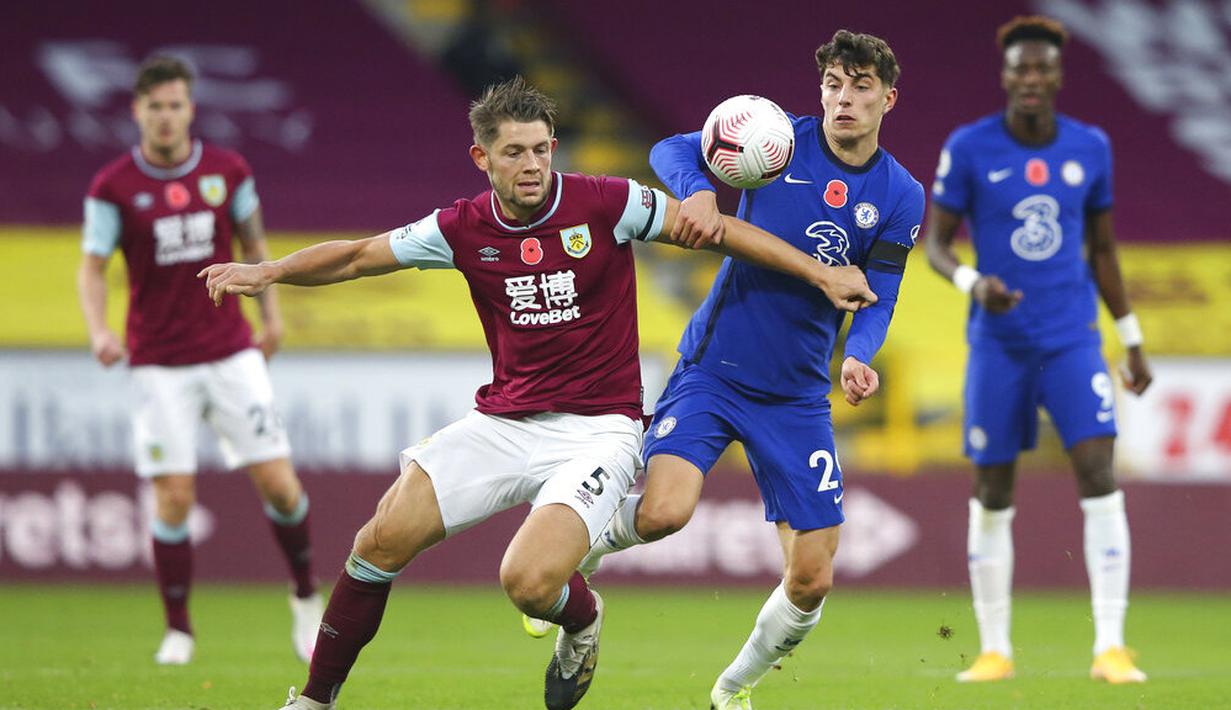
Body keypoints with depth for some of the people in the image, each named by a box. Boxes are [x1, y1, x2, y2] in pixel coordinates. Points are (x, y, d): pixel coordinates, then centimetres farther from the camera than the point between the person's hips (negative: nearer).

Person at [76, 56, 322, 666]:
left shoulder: (227, 171, 1)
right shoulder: (112, 187, -6)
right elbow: (92, 267, -3)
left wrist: (271, 315, 15)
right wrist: (99, 331, -20)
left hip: (231, 352, 2)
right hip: (159, 363, -2)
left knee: (278, 484, -4)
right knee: (174, 497, -8)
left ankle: (306, 597, 21)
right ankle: (178, 630, 9)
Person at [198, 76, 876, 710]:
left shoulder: (603, 204, -9)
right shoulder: (464, 229, 1)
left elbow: (717, 229, -1)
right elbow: (356, 256, 8)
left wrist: (818, 272, -2)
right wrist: (267, 272, -7)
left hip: (596, 431, -4)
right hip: (502, 421, 4)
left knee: (528, 582, -25)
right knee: (383, 538, -11)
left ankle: (582, 619, 13)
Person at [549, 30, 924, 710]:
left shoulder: (900, 196, 2)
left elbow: (876, 300, 1)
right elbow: (672, 150, -8)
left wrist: (857, 356, -20)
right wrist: (697, 191, -30)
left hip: (797, 396, 3)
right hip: (712, 368, -3)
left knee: (811, 581, -3)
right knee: (664, 511, -26)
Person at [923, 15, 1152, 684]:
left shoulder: (1090, 148, 3)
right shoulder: (969, 147, -5)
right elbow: (934, 242, -1)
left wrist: (1133, 342, 15)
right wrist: (972, 283, -22)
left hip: (1074, 341, 1)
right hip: (998, 345, -1)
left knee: (1099, 476, -14)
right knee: (992, 494, 4)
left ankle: (1110, 647, -14)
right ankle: (995, 650, 17)